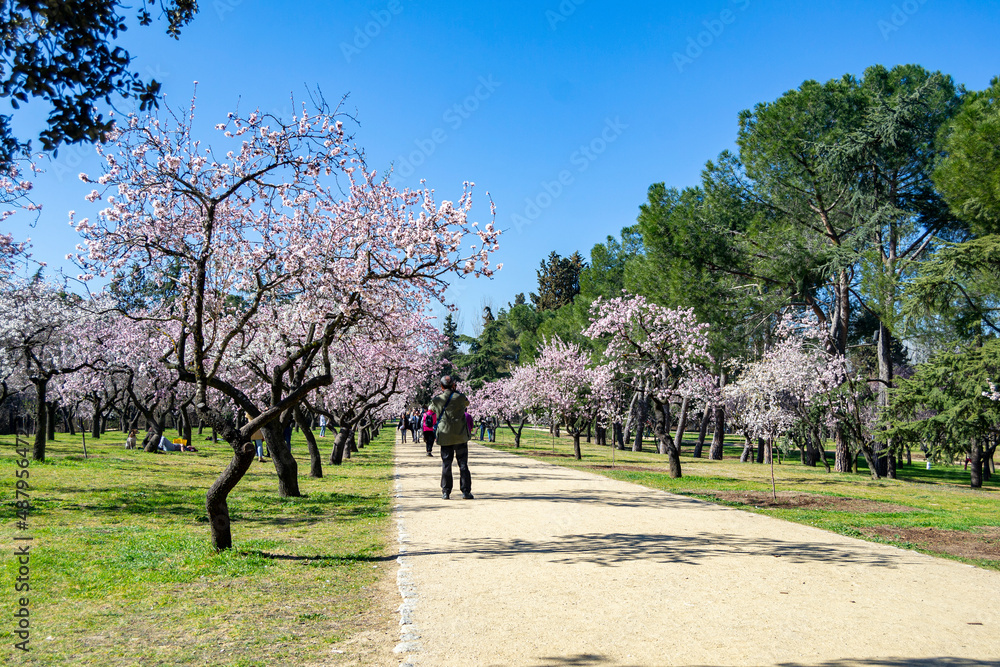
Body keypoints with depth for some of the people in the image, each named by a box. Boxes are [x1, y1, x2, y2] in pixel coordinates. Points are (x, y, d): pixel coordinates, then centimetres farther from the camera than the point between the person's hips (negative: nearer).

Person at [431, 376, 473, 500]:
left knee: (446, 464, 6)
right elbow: (467, 403, 18)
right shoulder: (460, 397, -5)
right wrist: (456, 391, 20)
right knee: (463, 464, 4)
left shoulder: (437, 400, -1)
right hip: (460, 436, -1)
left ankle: (446, 492, 4)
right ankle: (466, 491, 3)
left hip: (445, 437, 1)